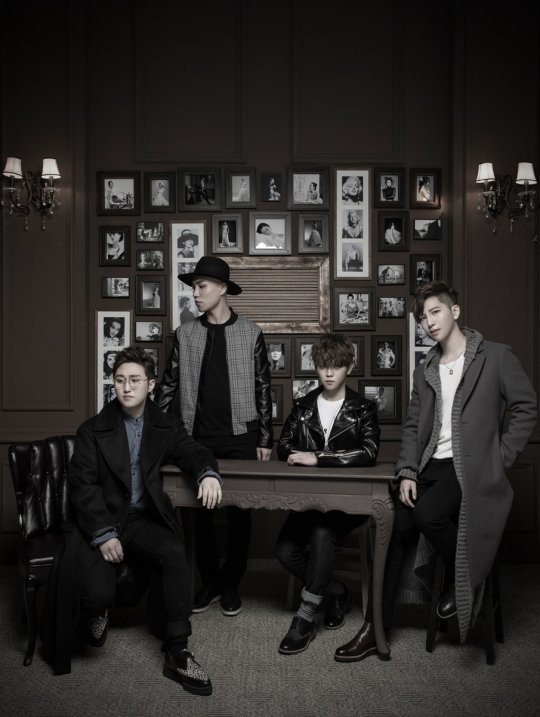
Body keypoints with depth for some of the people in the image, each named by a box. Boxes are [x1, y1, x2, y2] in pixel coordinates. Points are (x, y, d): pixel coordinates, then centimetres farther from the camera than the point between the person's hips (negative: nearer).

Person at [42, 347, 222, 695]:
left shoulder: (166, 425, 7)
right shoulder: (93, 430, -2)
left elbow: (193, 451, 3)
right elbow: (83, 486, -7)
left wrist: (208, 473, -24)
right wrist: (104, 535, -18)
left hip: (143, 519, 2)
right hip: (99, 522, -2)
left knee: (175, 554, -28)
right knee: (98, 592, -25)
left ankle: (177, 653, -16)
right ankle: (96, 612, 16)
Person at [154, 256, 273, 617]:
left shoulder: (251, 333, 0)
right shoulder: (185, 333, 5)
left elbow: (263, 388, 2)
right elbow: (169, 385, 7)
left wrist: (265, 439, 0)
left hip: (240, 437, -2)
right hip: (197, 437, 2)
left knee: (239, 511, 6)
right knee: (201, 510, 7)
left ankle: (231, 583, 23)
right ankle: (210, 581, 24)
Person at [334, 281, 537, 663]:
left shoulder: (496, 357, -1)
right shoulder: (424, 371, 15)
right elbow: (413, 426, 13)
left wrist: (501, 458, -8)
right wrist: (407, 471, -1)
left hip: (472, 468, -5)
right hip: (431, 466, 6)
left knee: (427, 513, -30)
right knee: (397, 528, -10)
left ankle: (462, 580, 1)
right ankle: (374, 629, -1)